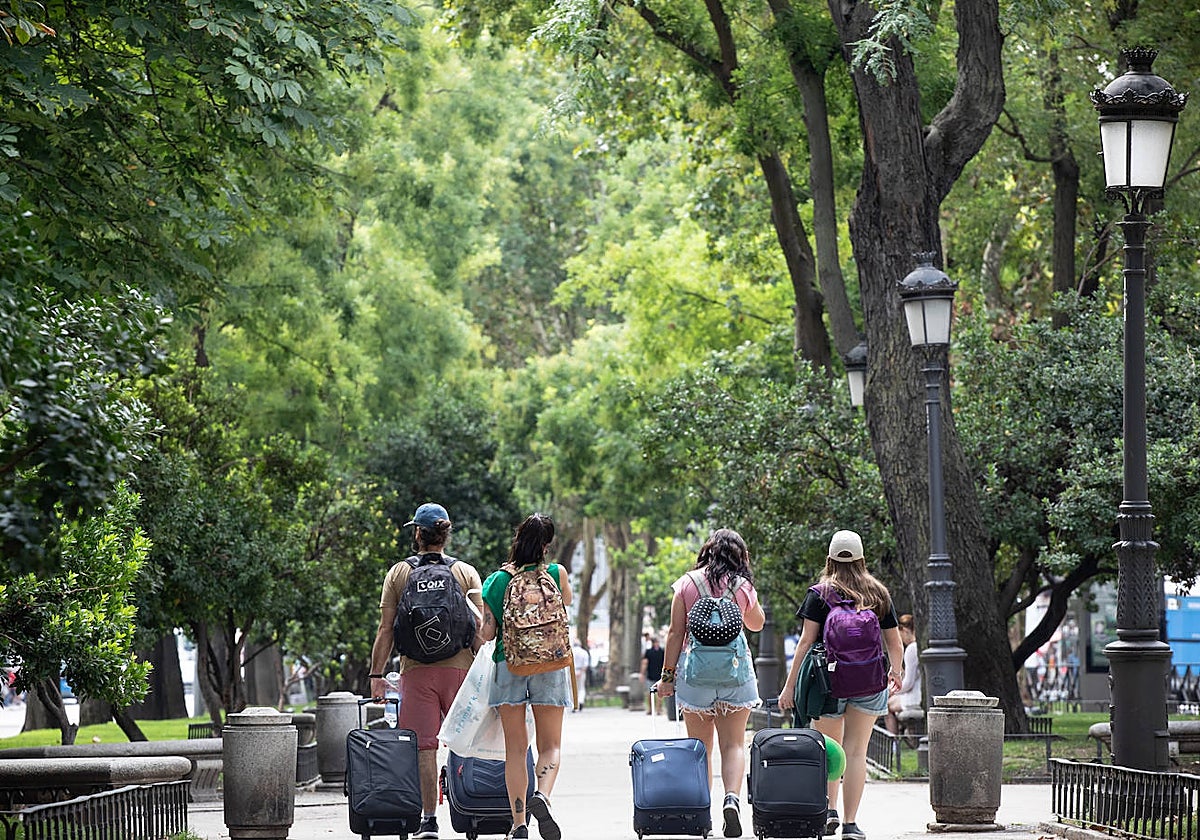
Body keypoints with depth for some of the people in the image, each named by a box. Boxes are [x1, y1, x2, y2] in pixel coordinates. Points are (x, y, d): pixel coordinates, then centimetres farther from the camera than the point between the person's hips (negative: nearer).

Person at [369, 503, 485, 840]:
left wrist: (376, 674, 4)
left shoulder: (398, 573, 4)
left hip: (416, 670, -1)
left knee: (424, 746, 0)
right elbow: (480, 628, 1)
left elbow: (386, 629, 1)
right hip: (459, 667, 1)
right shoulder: (466, 572, 5)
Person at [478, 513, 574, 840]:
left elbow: (486, 633, -3)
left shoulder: (496, 580, -1)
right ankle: (542, 796, -22)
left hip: (508, 664, 1)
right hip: (549, 665, -1)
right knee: (550, 745, 7)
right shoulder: (556, 573, -3)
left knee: (515, 749, 7)